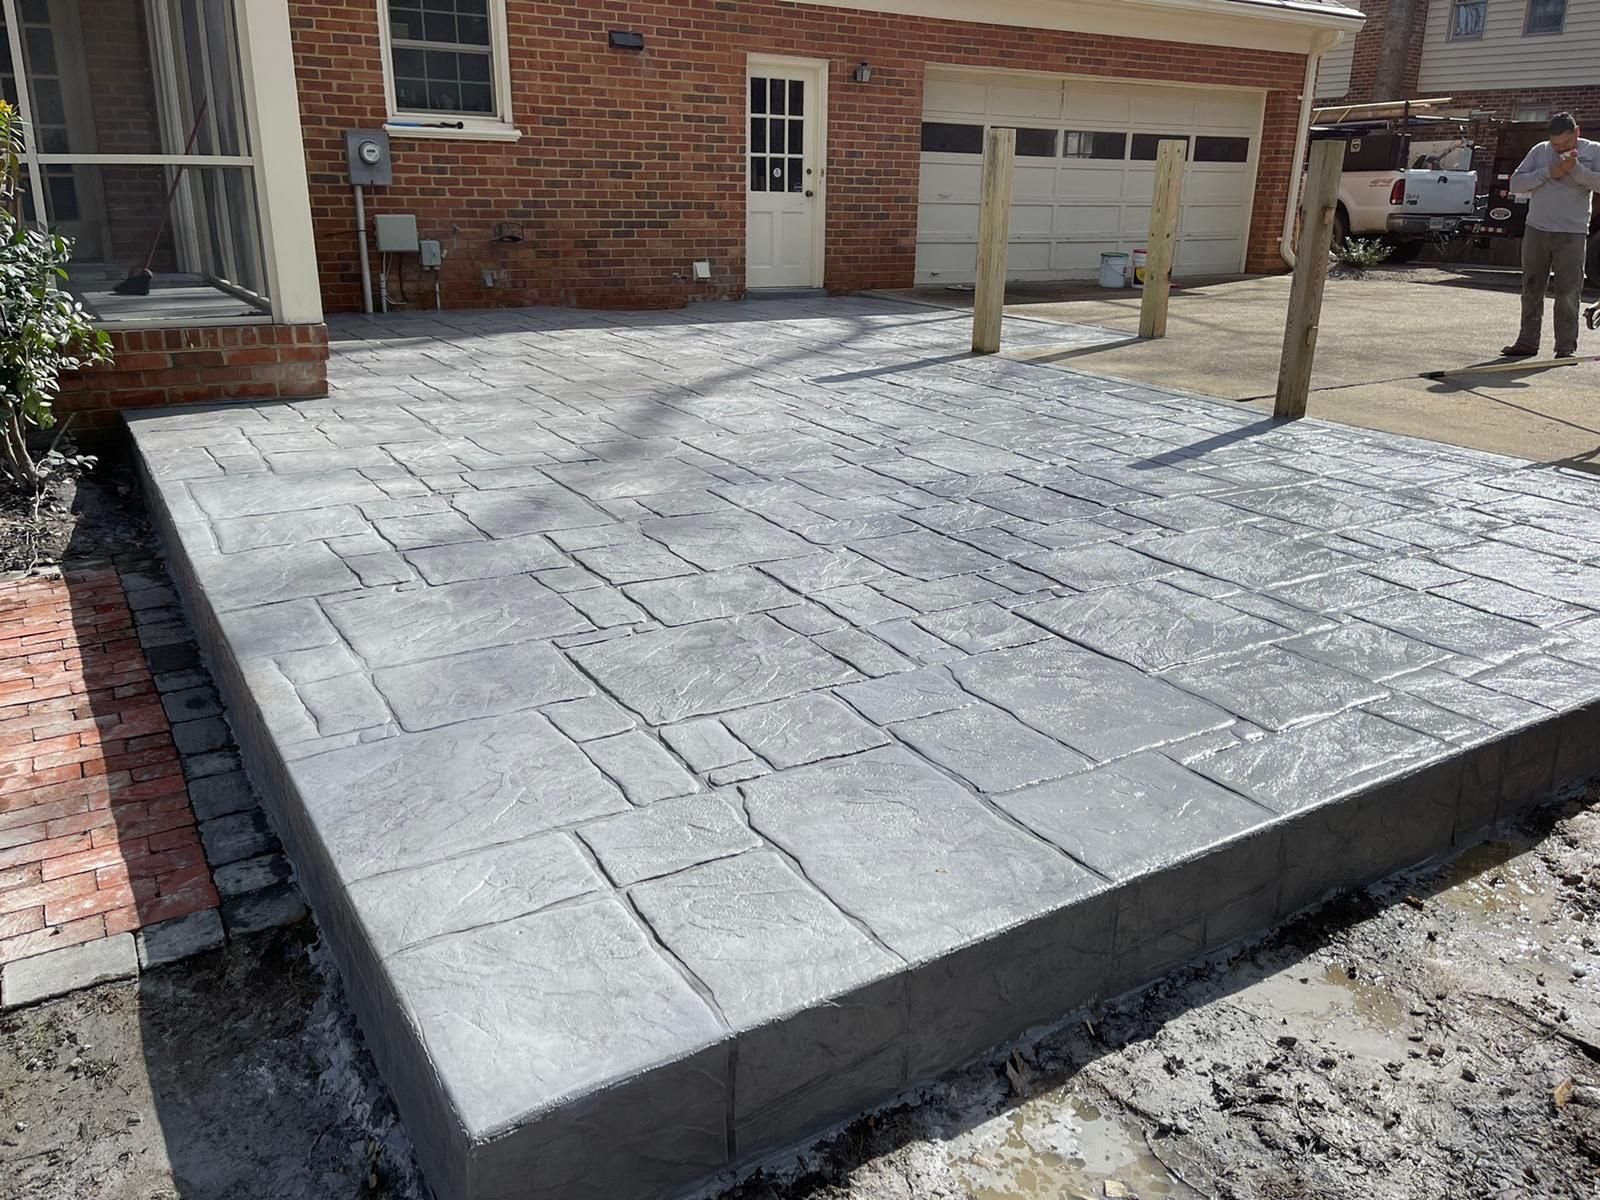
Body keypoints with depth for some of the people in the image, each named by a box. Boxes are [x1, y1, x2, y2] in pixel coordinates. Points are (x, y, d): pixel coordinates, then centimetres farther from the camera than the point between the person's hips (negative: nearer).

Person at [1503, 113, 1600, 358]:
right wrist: (1548, 172, -11)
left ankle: (1566, 347, 0)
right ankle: (1527, 342, 17)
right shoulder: (1540, 151, 7)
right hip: (1536, 230, 3)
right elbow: (1515, 183, 0)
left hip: (1572, 235, -3)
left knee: (1568, 294, -4)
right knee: (1531, 290, 8)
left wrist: (1575, 169, -20)